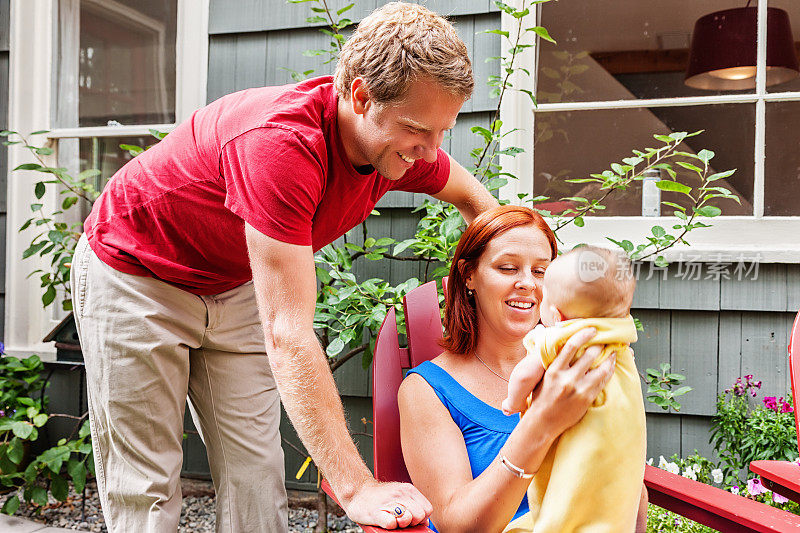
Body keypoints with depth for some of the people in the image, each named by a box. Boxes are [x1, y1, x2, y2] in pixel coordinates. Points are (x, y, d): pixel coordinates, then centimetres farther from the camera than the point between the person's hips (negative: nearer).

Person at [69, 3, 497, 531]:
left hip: (235, 285, 6)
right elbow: (287, 335, -43)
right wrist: (355, 488, -45)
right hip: (135, 275, -6)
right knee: (146, 487, -2)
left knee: (256, 475, 2)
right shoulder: (281, 142, -40)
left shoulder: (406, 144, -17)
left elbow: (473, 196, 8)